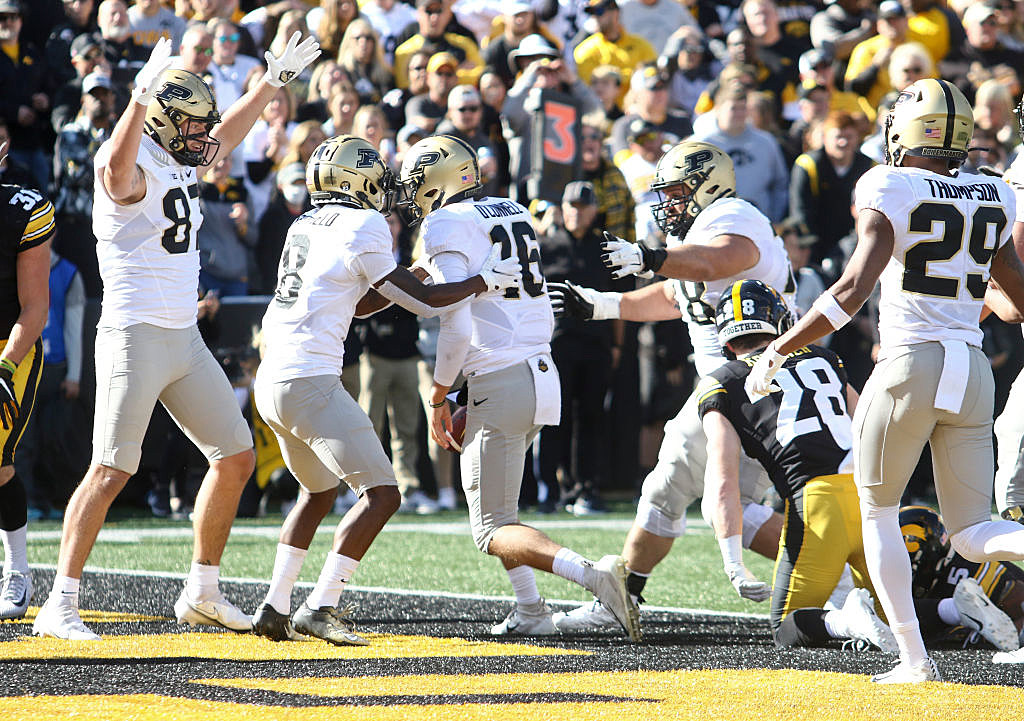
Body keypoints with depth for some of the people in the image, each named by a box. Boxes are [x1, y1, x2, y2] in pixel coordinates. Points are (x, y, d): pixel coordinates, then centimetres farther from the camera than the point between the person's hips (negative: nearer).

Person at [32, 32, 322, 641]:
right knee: (111, 471, -14)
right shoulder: (133, 168, -14)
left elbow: (225, 138, 35)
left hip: (185, 339, 9)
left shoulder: (181, 162, 13)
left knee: (236, 459, 12)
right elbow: (117, 168, -41)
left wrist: (274, 81, 37)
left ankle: (203, 592, 22)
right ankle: (60, 607, -13)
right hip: (135, 335, -9)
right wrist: (143, 96, -52)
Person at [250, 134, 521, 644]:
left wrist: (415, 280, 22)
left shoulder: (306, 226, 17)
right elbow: (421, 301, -4)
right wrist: (484, 281, 7)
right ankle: (320, 607, -14)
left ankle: (274, 609, 20)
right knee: (381, 496, -8)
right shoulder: (361, 229, -8)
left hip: (271, 383, 9)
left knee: (319, 492, 26)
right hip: (310, 384, -9)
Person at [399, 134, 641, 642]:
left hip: (500, 382, -8)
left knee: (494, 531, -3)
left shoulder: (446, 226, -9)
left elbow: (458, 327, -16)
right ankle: (530, 612, 16)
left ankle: (593, 575, -25)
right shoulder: (516, 215, 16)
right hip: (544, 373, 8)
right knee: (492, 498, 26)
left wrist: (437, 397, -5)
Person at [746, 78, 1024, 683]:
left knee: (878, 515, 15)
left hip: (910, 366, -5)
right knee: (972, 535, 9)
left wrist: (778, 351, -10)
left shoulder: (893, 192, -7)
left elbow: (855, 288, -16)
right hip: (974, 373, 5)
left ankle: (915, 658, 7)